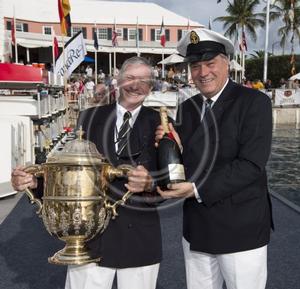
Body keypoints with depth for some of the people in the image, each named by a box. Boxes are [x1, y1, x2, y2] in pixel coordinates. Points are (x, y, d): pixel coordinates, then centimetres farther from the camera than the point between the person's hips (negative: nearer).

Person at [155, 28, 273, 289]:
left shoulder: (254, 102, -10)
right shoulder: (187, 108, 7)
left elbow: (251, 165, -19)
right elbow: (183, 164, 8)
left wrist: (197, 189, -22)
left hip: (241, 229, -5)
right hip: (197, 228, 5)